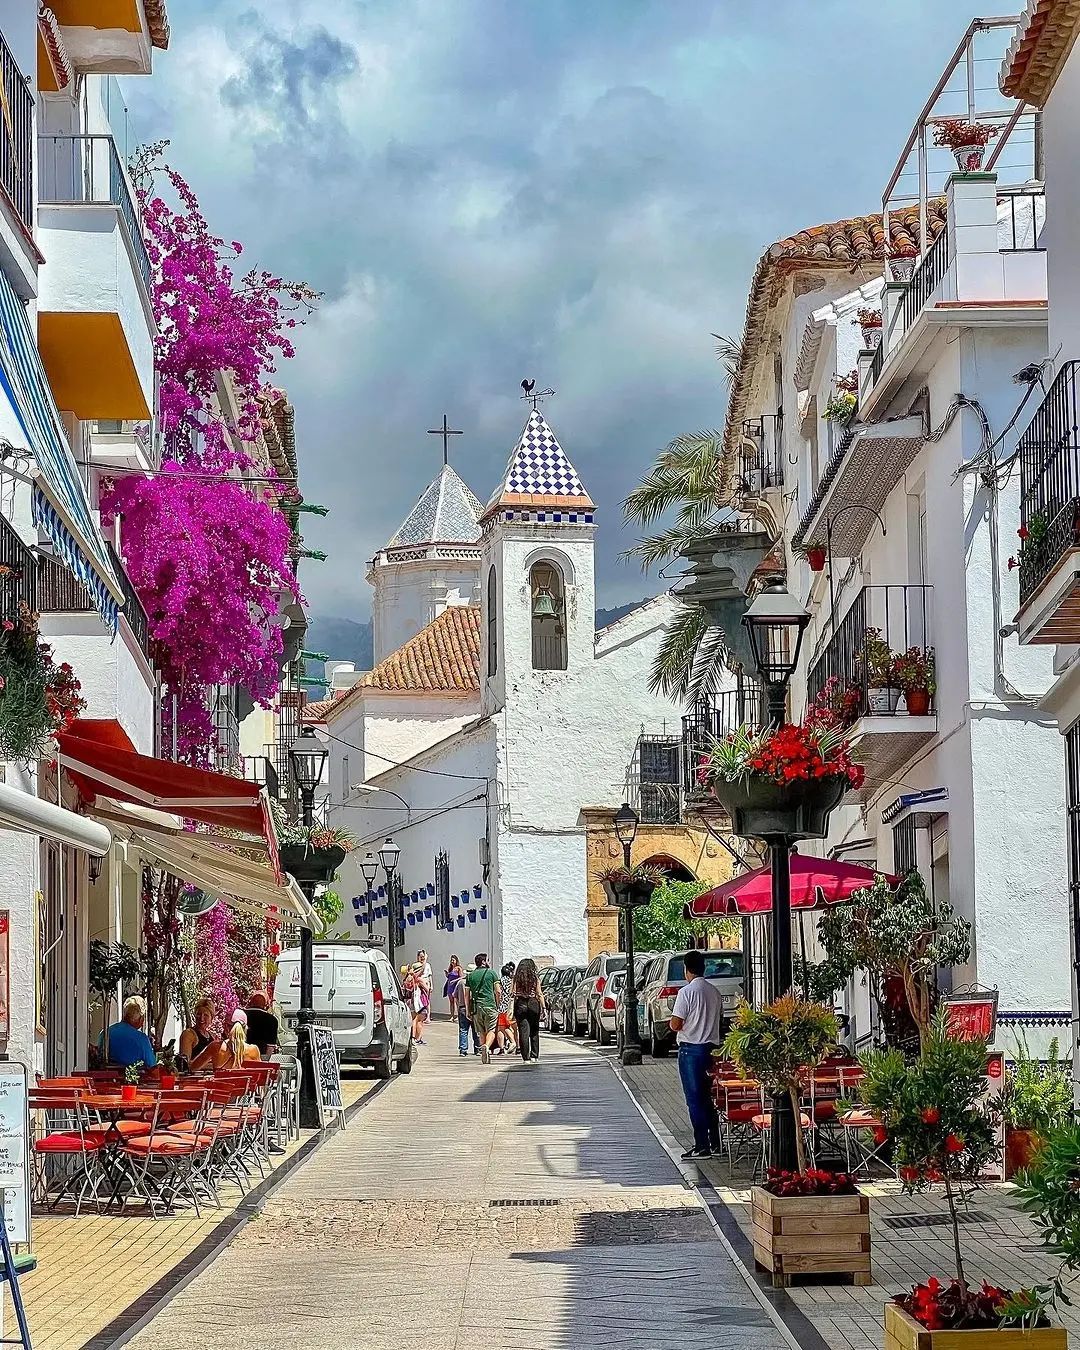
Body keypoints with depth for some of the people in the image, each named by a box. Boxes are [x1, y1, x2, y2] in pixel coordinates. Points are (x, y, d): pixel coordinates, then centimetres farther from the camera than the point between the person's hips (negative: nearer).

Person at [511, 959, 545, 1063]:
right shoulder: (535, 977, 2)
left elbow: (513, 995, -3)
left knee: (523, 1032, 0)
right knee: (534, 1032, 12)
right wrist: (543, 1008, 3)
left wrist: (511, 1009, -2)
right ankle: (534, 1056, 8)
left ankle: (526, 1057, -3)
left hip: (520, 1005, 0)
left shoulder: (516, 978, 2)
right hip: (533, 1004, 0)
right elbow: (539, 994, 0)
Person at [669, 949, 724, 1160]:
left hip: (691, 1049, -7)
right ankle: (715, 1143, 17)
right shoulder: (714, 992, 8)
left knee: (694, 1098, -3)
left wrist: (674, 1024, 5)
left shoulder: (686, 992, -14)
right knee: (708, 1097, 15)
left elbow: (675, 1024, -16)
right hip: (711, 1046, 7)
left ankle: (702, 1146, -4)